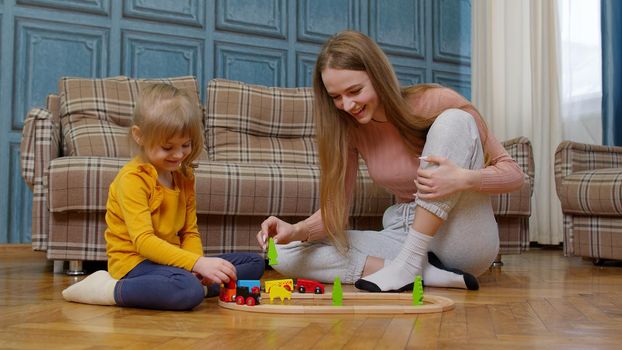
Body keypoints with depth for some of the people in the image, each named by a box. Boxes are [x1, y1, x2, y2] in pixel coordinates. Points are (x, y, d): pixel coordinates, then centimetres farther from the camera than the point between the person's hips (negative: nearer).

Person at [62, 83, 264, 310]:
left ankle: (202, 284, -14)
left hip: (170, 261, 8)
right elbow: (143, 241, -25)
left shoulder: (184, 177, 10)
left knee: (254, 263, 6)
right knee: (189, 292, -40)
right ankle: (110, 289, -20)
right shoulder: (133, 179, -15)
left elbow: (190, 233, 9)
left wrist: (199, 270, -12)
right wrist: (197, 263, -34)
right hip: (134, 262, -8)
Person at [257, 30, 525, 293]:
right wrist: (297, 231, -25)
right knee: (285, 253, -12)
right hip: (406, 236, 4)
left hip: (465, 242, -4)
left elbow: (513, 173, -9)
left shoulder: (437, 103, -13)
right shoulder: (348, 127, -1)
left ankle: (408, 263, -23)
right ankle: (425, 273, -21)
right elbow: (335, 206, -3)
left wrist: (465, 179, -30)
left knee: (455, 120, -26)